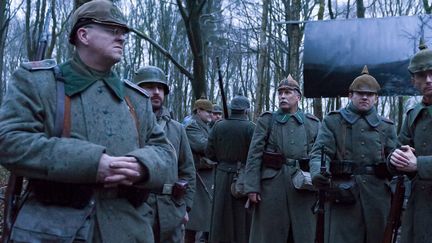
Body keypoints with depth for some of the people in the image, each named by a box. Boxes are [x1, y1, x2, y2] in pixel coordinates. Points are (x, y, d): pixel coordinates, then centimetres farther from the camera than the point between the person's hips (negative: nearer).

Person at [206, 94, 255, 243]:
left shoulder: (218, 126, -1)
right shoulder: (250, 127, -10)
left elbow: (210, 153, 1)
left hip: (223, 176, 3)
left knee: (222, 216, 12)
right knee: (242, 217, 5)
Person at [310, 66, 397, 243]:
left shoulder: (386, 126, 15)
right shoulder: (332, 121, 7)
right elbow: (320, 152, -4)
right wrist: (318, 172, -25)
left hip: (378, 196, 3)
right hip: (342, 194, -3)